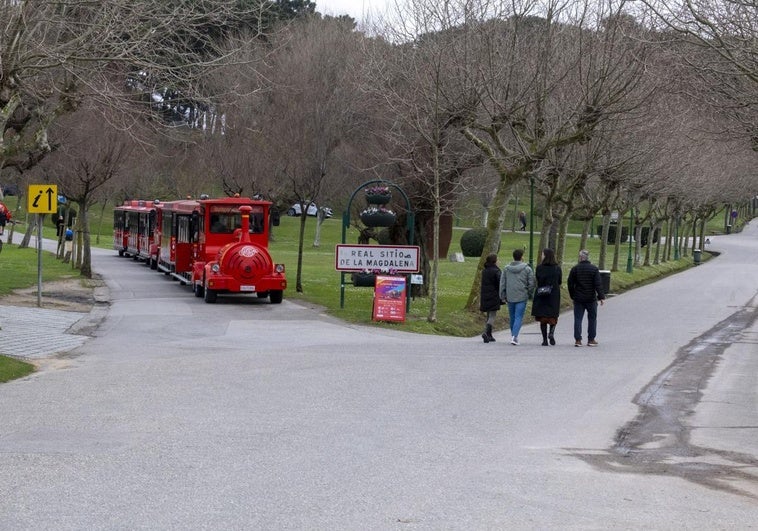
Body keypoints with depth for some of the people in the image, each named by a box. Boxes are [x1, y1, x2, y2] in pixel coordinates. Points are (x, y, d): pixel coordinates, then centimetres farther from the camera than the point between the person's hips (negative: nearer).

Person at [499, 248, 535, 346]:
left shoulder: (506, 269, 5)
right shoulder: (527, 269, -4)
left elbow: (502, 284, 6)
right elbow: (531, 283, -5)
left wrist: (503, 297, 10)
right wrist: (529, 294, 9)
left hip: (510, 297, 3)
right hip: (522, 297, -3)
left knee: (512, 317, 15)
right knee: (519, 317, -5)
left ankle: (513, 335, 25)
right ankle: (514, 336, -19)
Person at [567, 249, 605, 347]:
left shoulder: (574, 269, -1)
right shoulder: (594, 269, -6)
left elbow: (570, 284, 3)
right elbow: (598, 284, -10)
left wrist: (572, 295, 14)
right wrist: (601, 296, -6)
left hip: (578, 298, 1)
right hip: (591, 298, -1)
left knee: (578, 319, 4)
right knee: (592, 319, 10)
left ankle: (577, 340, 0)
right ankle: (591, 340, 11)